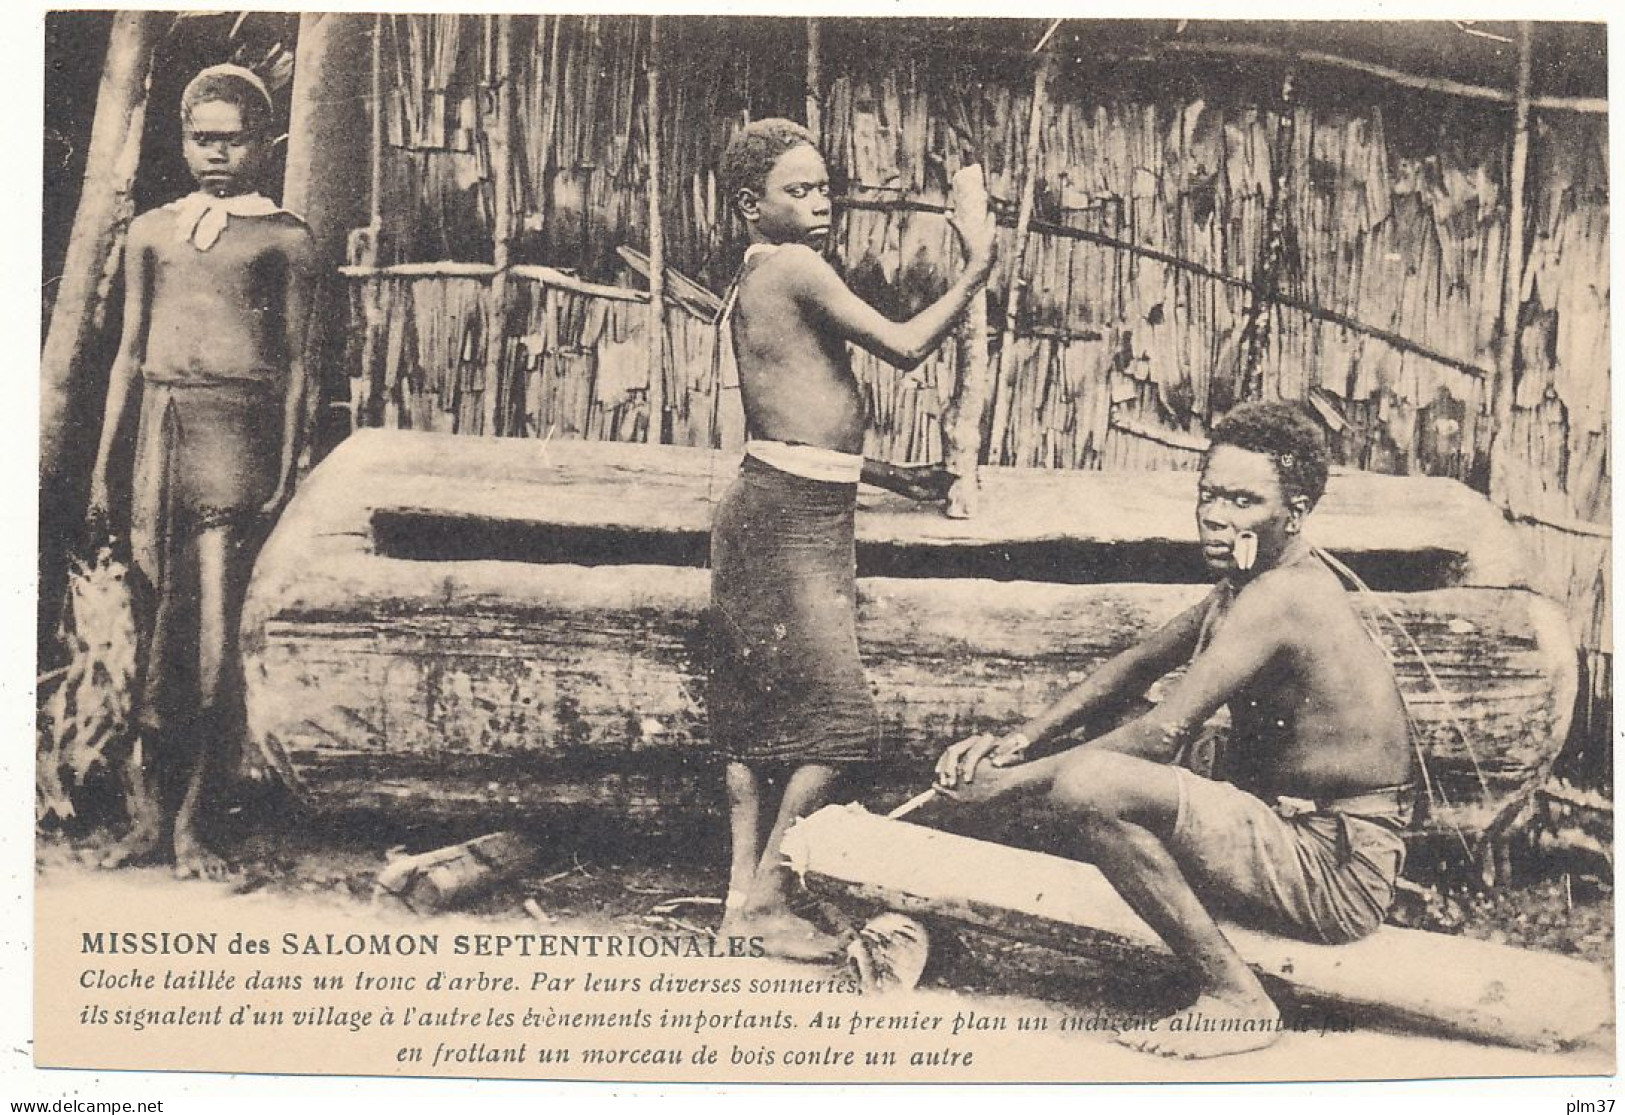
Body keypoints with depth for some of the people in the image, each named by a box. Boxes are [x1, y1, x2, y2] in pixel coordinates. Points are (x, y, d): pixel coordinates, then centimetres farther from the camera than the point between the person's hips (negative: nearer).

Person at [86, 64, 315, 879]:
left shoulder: (283, 239, 7)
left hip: (236, 428, -3)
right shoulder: (151, 231, 16)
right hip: (159, 424, 3)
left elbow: (293, 361, 7)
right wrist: (102, 465, 13)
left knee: (212, 635, -7)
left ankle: (190, 820, 2)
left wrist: (285, 468, 0)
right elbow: (130, 353, 17)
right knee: (156, 631, 5)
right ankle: (149, 816, 14)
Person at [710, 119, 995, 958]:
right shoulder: (794, 268, -11)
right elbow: (904, 346, -14)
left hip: (774, 506, 10)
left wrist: (886, 475, 25)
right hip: (792, 517, -10)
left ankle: (743, 895, 16)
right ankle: (765, 898, 0)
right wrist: (975, 272, -4)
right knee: (836, 722, -7)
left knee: (761, 716, 11)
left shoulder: (752, 281, 19)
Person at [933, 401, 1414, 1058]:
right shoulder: (1247, 583, 10)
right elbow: (1139, 665, 19)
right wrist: (1021, 740, 6)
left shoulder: (1281, 598, -20)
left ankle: (1235, 999, -16)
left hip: (1340, 875, -10)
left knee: (1088, 783, -27)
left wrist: (1011, 781, -19)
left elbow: (1163, 734, -27)